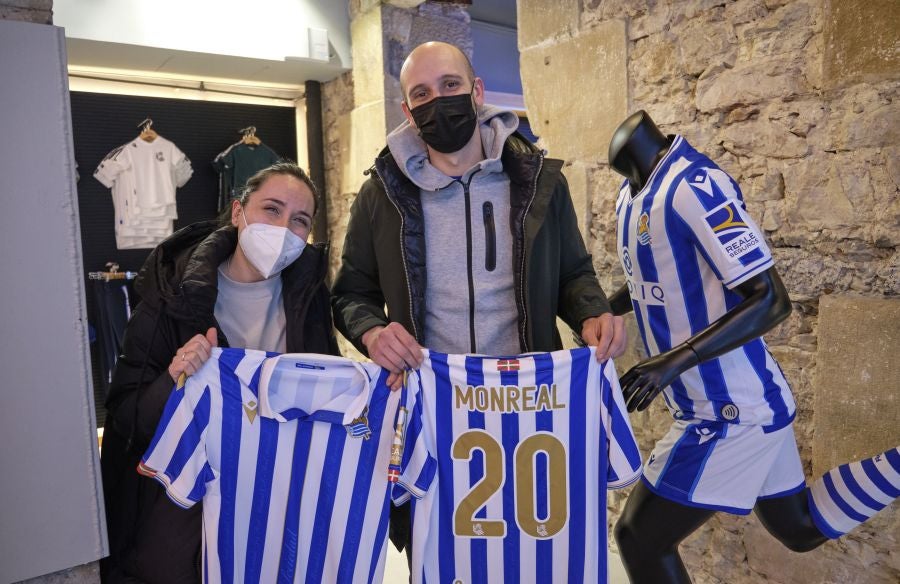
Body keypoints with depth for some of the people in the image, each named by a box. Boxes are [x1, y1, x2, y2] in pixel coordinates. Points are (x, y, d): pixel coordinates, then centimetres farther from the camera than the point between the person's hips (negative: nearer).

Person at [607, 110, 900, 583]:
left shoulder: (693, 186, -22)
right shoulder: (633, 195, 6)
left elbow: (771, 301, -23)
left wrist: (675, 361, -31)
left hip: (729, 412, -9)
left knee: (641, 541, 4)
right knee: (801, 530, 26)